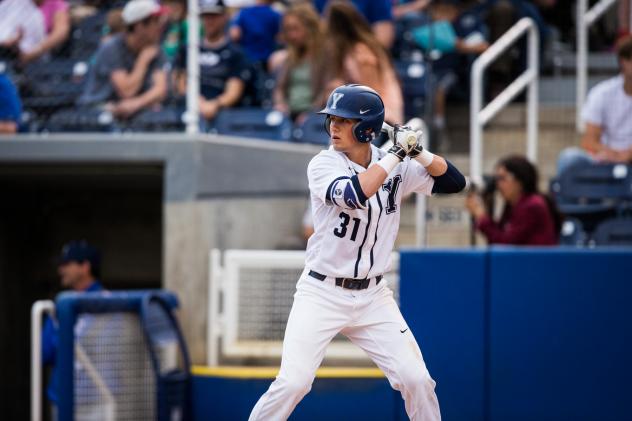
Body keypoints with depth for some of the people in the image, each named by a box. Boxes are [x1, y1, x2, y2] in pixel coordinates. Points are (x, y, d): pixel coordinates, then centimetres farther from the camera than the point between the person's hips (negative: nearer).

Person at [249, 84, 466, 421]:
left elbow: (454, 182, 0)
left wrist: (418, 152, -15)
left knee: (417, 380, -4)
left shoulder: (398, 166, 1)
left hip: (372, 297, 4)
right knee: (292, 383, -16)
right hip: (321, 294, -4)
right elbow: (355, 195, -30)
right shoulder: (323, 164, -11)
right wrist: (397, 154, -23)